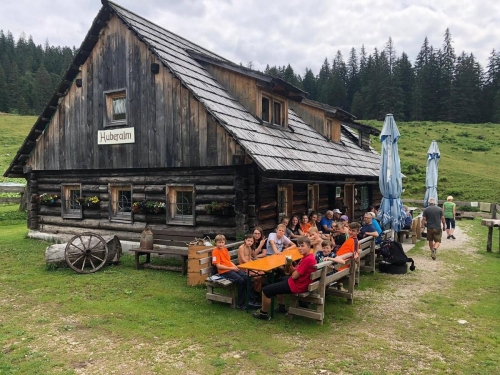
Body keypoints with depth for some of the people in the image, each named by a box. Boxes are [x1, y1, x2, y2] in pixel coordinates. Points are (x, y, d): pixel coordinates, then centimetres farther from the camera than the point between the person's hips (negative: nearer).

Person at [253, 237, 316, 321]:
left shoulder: (308, 259, -26)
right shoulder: (307, 257, 7)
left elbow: (294, 276, -24)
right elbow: (296, 271, 9)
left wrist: (294, 271, -3)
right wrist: (290, 265, -9)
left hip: (296, 285, -11)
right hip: (299, 281, 11)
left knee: (266, 290, -7)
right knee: (278, 280, 36)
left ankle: (264, 314, 13)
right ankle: (282, 307, 37)